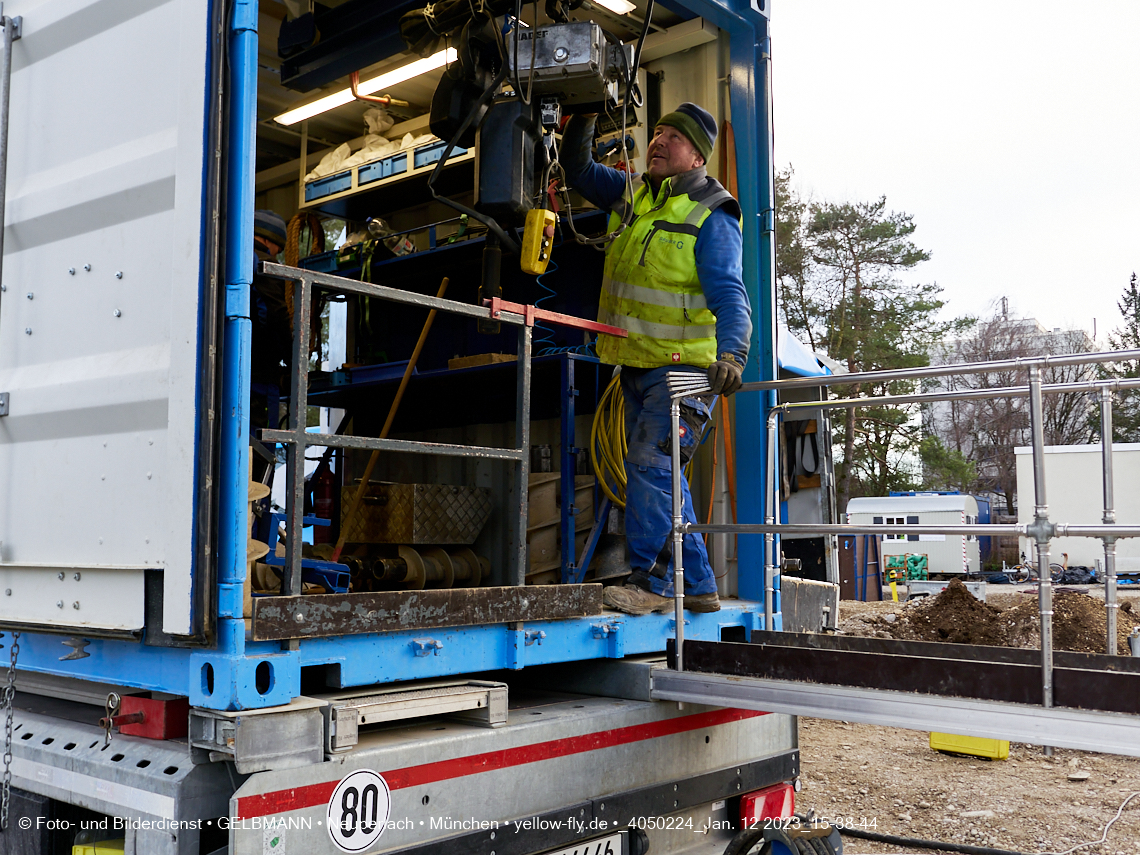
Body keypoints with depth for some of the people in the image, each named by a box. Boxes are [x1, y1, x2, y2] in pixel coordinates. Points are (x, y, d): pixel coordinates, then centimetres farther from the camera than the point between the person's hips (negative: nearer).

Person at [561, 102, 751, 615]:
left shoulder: (711, 217, -10)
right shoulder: (630, 194, 11)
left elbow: (728, 293, -20)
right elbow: (578, 169, 24)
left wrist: (731, 353, -37)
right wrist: (583, 116, 9)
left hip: (684, 366, -8)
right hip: (637, 366, 8)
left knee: (651, 463, -20)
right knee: (658, 477, 10)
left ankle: (651, 581, -14)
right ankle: (697, 586, 19)